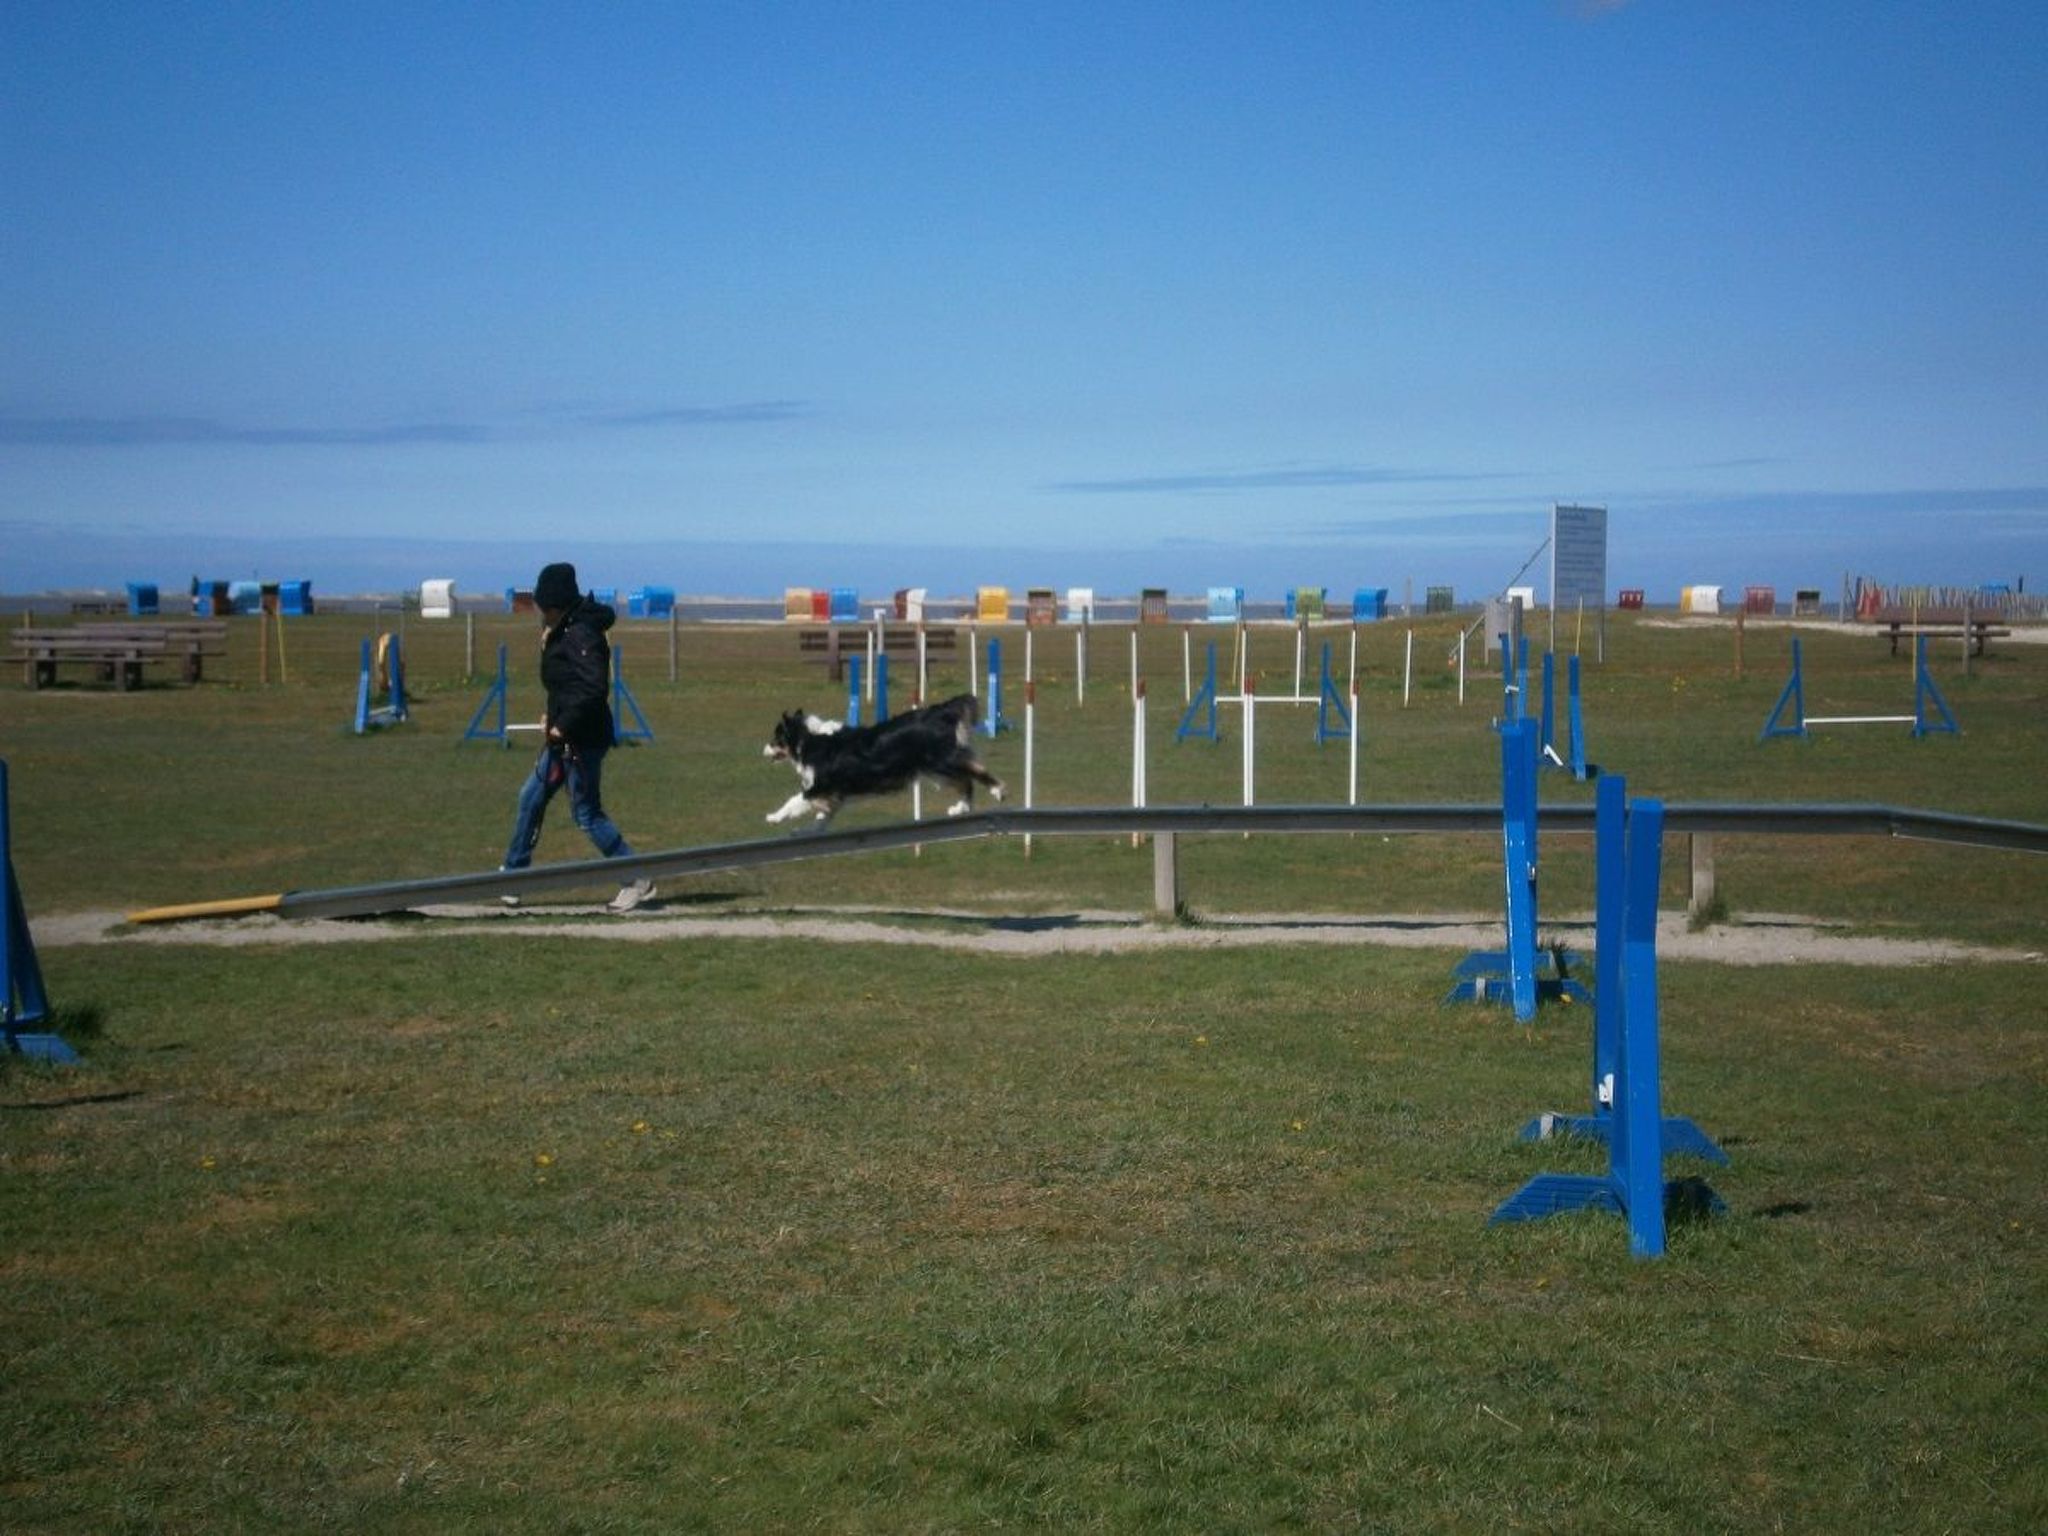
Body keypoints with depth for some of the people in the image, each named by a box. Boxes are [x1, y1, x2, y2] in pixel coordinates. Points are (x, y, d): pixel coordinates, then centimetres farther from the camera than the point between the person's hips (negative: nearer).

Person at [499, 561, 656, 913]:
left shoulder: (581, 636, -20)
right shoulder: (563, 632, 11)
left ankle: (636, 881, 5)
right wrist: (553, 719, 9)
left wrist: (563, 726, -23)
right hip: (564, 736, 10)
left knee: (586, 812, -3)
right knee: (531, 799, 15)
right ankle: (513, 875, 24)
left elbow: (594, 688, -28)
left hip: (583, 739, -10)